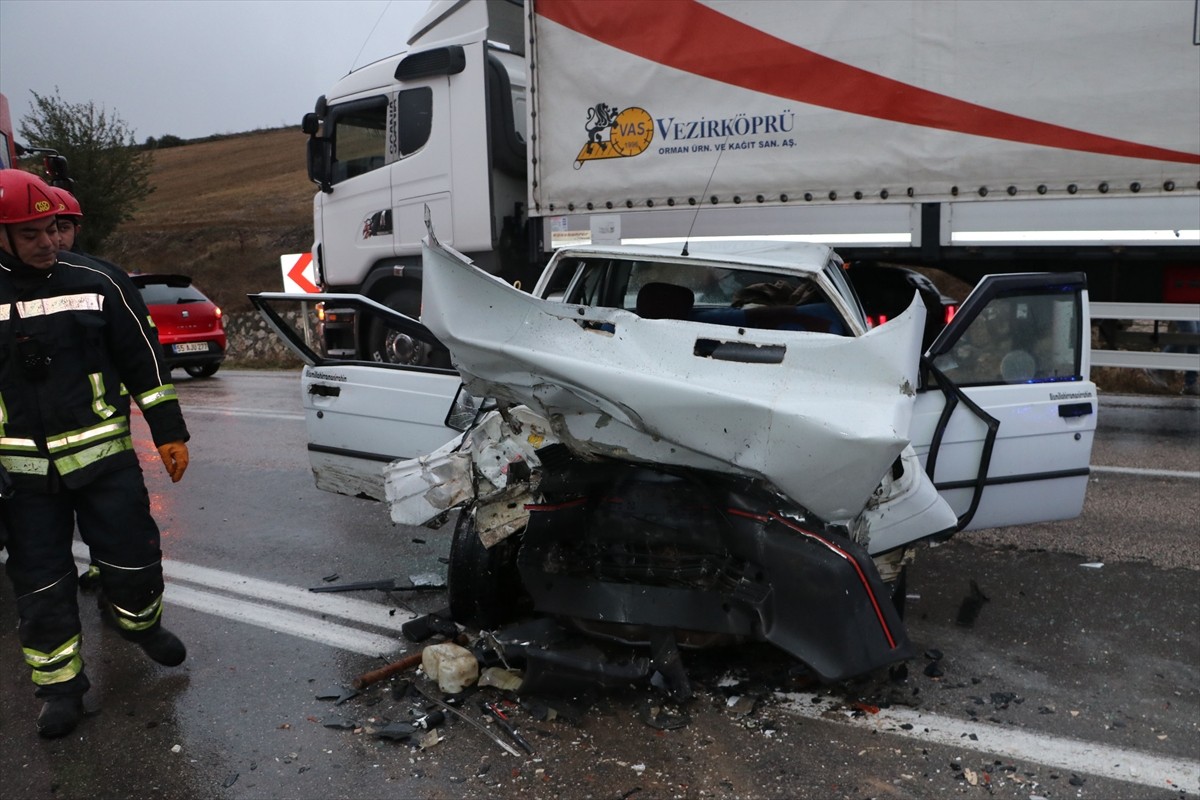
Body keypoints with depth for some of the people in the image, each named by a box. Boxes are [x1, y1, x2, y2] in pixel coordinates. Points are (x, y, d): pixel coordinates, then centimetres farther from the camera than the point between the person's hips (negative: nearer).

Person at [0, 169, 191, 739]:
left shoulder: (97, 283, -1)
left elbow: (143, 361, 3)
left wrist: (168, 432, 2)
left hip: (105, 457, 0)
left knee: (134, 558, 7)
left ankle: (140, 623, 38)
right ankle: (60, 685, 24)